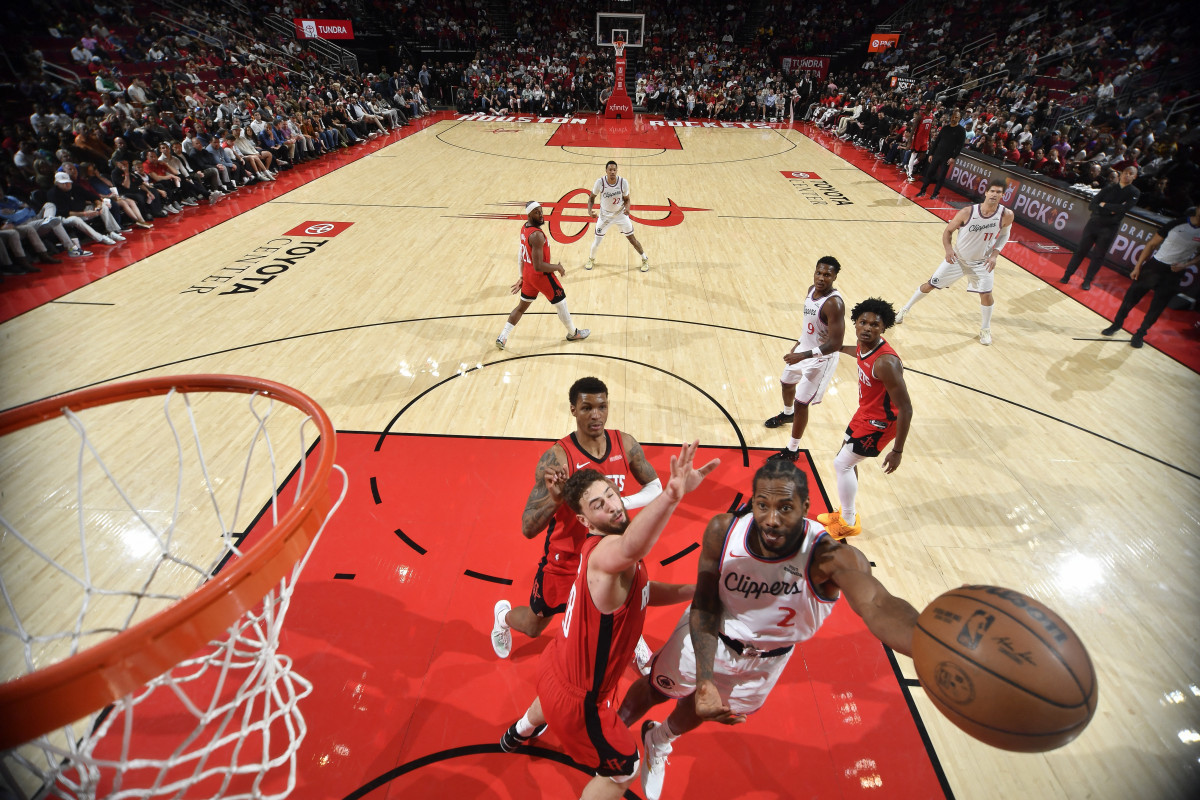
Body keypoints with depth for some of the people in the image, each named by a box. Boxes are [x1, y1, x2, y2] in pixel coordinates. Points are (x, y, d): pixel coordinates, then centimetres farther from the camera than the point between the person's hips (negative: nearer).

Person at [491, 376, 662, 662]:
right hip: (566, 559, -3)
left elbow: (656, 488, -3)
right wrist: (555, 499, -48)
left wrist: (620, 503, -22)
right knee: (533, 627, 18)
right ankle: (503, 615, 54)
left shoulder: (625, 444, -15)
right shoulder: (557, 458, -29)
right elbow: (528, 529, -28)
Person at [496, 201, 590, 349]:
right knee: (561, 305, 12)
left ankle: (502, 338, 20)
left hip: (528, 274, 9)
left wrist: (522, 277, 21)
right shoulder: (537, 235, -28)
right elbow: (538, 266, -30)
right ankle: (573, 333, 33)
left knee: (521, 307, 20)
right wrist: (558, 267, -16)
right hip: (541, 276, -9)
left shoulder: (524, 228, 2)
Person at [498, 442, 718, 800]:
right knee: (622, 771, 17)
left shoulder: (602, 544, -7)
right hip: (579, 697, -9)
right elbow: (630, 550, -63)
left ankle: (518, 734, 75)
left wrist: (694, 590, -6)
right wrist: (673, 494, -80)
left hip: (557, 667, 9)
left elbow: (641, 591, 4)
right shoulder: (606, 549, -37)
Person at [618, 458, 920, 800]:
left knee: (703, 708, 26)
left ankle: (658, 743, 63)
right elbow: (706, 606, -24)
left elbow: (879, 606, -57)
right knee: (655, 688, 16)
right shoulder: (723, 531, -31)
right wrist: (704, 679, -35)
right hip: (707, 635, -1)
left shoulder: (830, 556, -37)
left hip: (767, 658, 1)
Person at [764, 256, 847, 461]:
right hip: (804, 349, 9)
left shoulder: (834, 303, -30)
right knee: (786, 383, 29)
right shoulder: (812, 290, -4)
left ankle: (792, 451, 14)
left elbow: (835, 344, -31)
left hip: (821, 359, -9)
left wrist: (803, 355, -36)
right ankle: (787, 414, 61)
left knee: (801, 403, -4)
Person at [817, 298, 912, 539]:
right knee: (847, 460, 19)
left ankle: (849, 523, 19)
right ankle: (846, 512, 39)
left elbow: (905, 409, -29)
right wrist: (840, 347, 41)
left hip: (880, 422, -9)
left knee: (842, 464, -1)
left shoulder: (885, 362, -34)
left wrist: (897, 451, -25)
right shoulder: (865, 346, -8)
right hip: (865, 412, 9)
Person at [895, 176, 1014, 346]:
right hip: (957, 258, -1)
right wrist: (948, 248, -26)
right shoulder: (967, 212, -22)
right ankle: (905, 309, 25)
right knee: (930, 285, 3)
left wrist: (994, 254, -11)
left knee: (986, 295, -4)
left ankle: (985, 329, 21)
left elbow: (1004, 234, 3)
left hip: (982, 263, 1)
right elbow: (948, 231, -9)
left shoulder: (1006, 215, -17)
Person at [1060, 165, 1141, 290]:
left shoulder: (1134, 193, -1)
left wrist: (1104, 205, -11)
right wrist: (1110, 210, -16)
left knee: (1098, 256, 4)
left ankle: (1087, 281, 13)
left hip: (1109, 228, -1)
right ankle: (1067, 276, 13)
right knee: (1080, 250, 4)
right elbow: (1091, 205, -5)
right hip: (1094, 223, 1)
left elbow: (1124, 208, -17)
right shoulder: (1109, 188, 4)